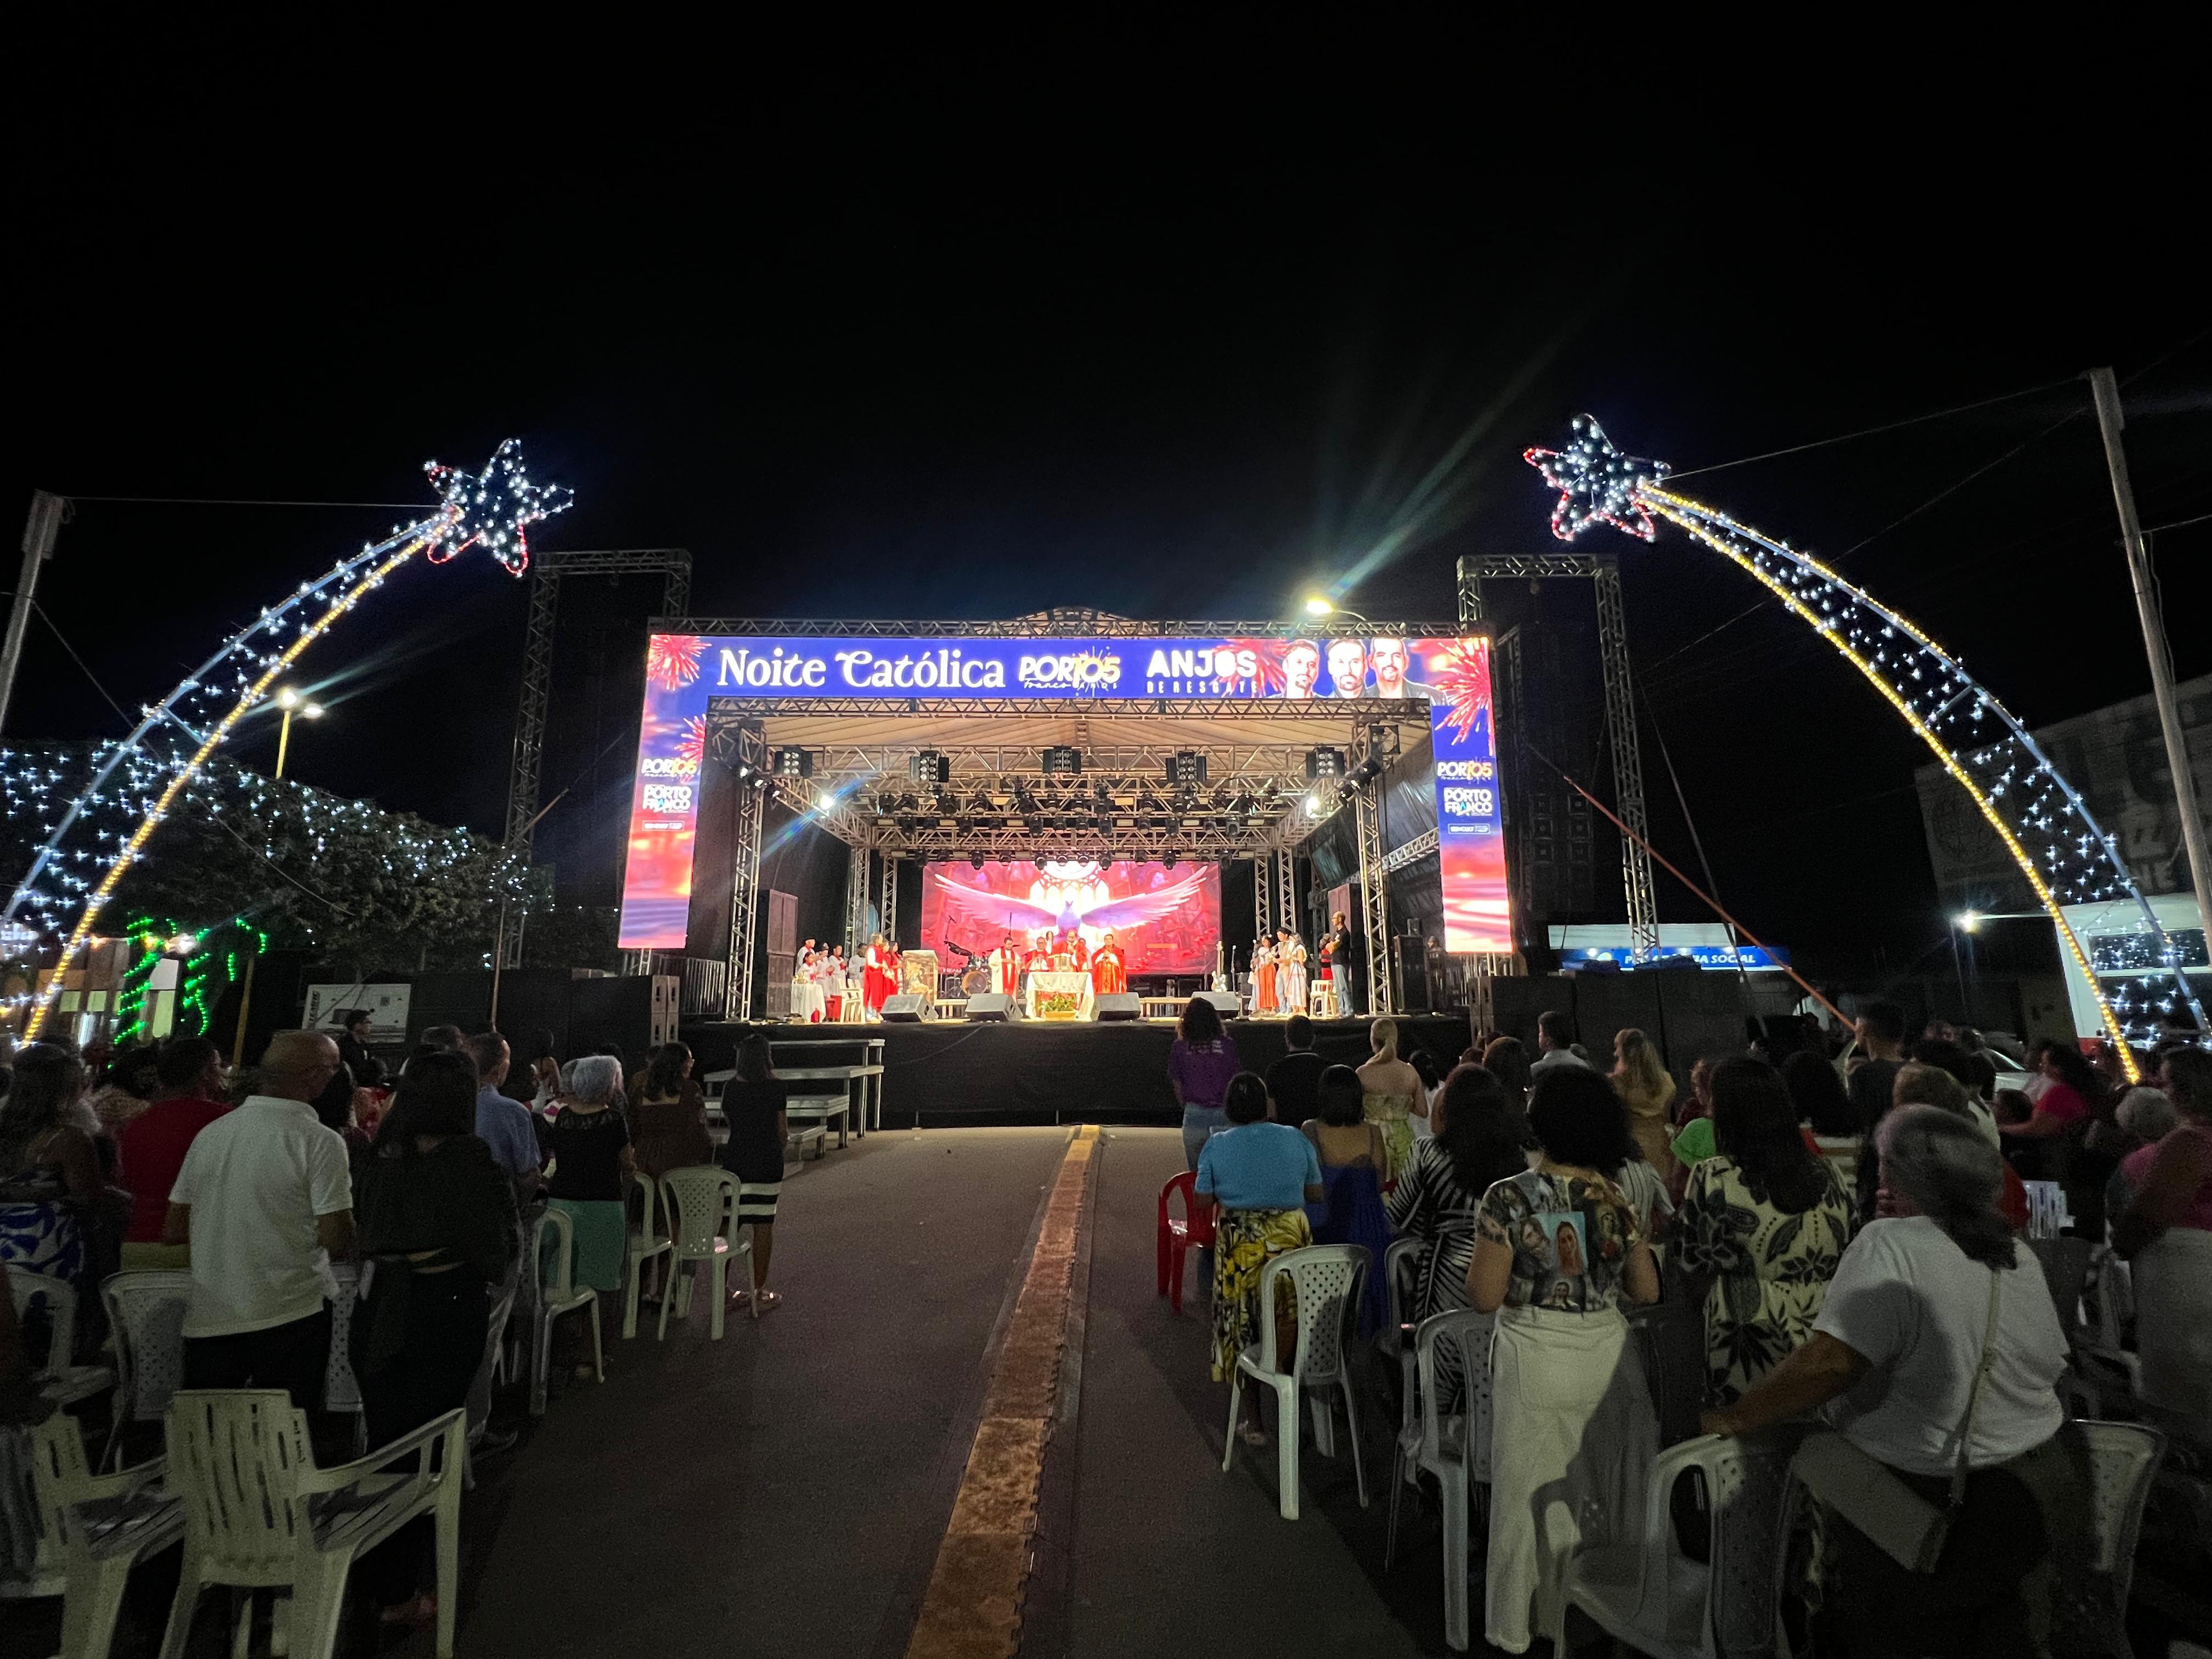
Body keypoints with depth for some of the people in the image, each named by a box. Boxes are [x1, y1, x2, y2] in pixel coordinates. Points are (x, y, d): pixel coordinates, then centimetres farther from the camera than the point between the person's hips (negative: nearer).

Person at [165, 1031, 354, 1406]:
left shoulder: (209, 1134, 4)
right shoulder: (320, 1141, -16)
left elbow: (174, 1230, 10)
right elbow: (338, 1241, -17)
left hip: (207, 1322, 5)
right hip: (292, 1318, -5)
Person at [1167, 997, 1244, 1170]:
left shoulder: (1179, 1047, -3)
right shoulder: (1227, 1046, -3)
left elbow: (1176, 1084, 4)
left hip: (1194, 1114, 0)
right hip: (1223, 1114, 0)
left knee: (1196, 1170, 11)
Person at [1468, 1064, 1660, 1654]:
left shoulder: (1510, 1198, -17)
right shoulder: (1618, 1196, -3)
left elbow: (1484, 1297, -15)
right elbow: (1647, 1291, 5)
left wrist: (1481, 1254, 3)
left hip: (1537, 1363, -4)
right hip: (1610, 1356, 4)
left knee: (1534, 1495, 13)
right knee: (1609, 1486, 21)